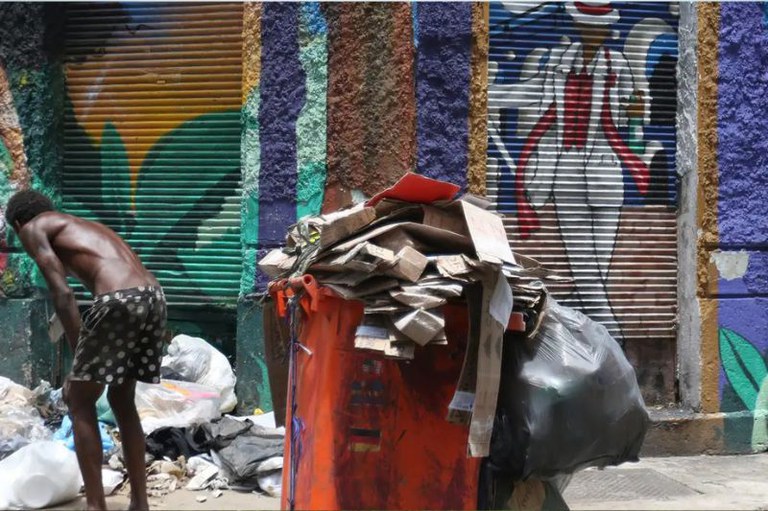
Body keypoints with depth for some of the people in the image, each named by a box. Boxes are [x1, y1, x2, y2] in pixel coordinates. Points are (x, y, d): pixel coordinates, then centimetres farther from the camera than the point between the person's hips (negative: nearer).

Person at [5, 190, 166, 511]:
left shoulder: (33, 228, 14)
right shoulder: (84, 227, 36)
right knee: (122, 400, 21)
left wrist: (78, 359, 2)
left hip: (119, 300, -7)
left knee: (80, 404, 8)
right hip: (153, 296, 7)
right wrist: (85, 360, 34)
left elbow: (62, 294, 1)